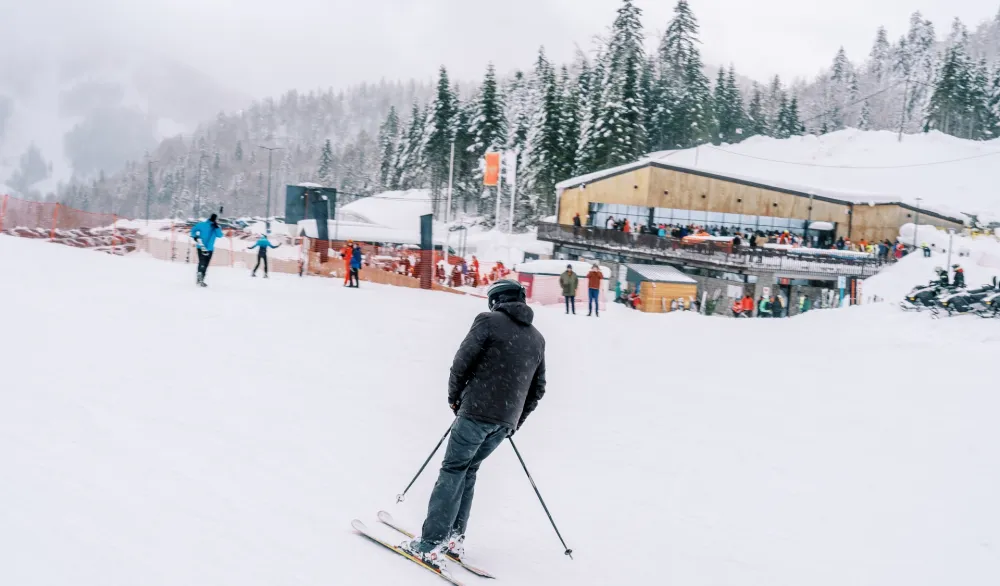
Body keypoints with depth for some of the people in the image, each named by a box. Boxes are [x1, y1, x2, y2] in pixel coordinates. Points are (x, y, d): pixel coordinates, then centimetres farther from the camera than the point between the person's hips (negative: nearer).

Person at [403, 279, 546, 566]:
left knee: (452, 470, 0)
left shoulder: (489, 321, -3)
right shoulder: (537, 338, 14)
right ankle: (454, 538, 16)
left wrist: (454, 397, 8)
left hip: (478, 412, -6)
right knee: (468, 469, 18)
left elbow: (462, 362, -7)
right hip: (506, 421, 6)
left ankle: (430, 544, -4)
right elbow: (538, 388, 16)